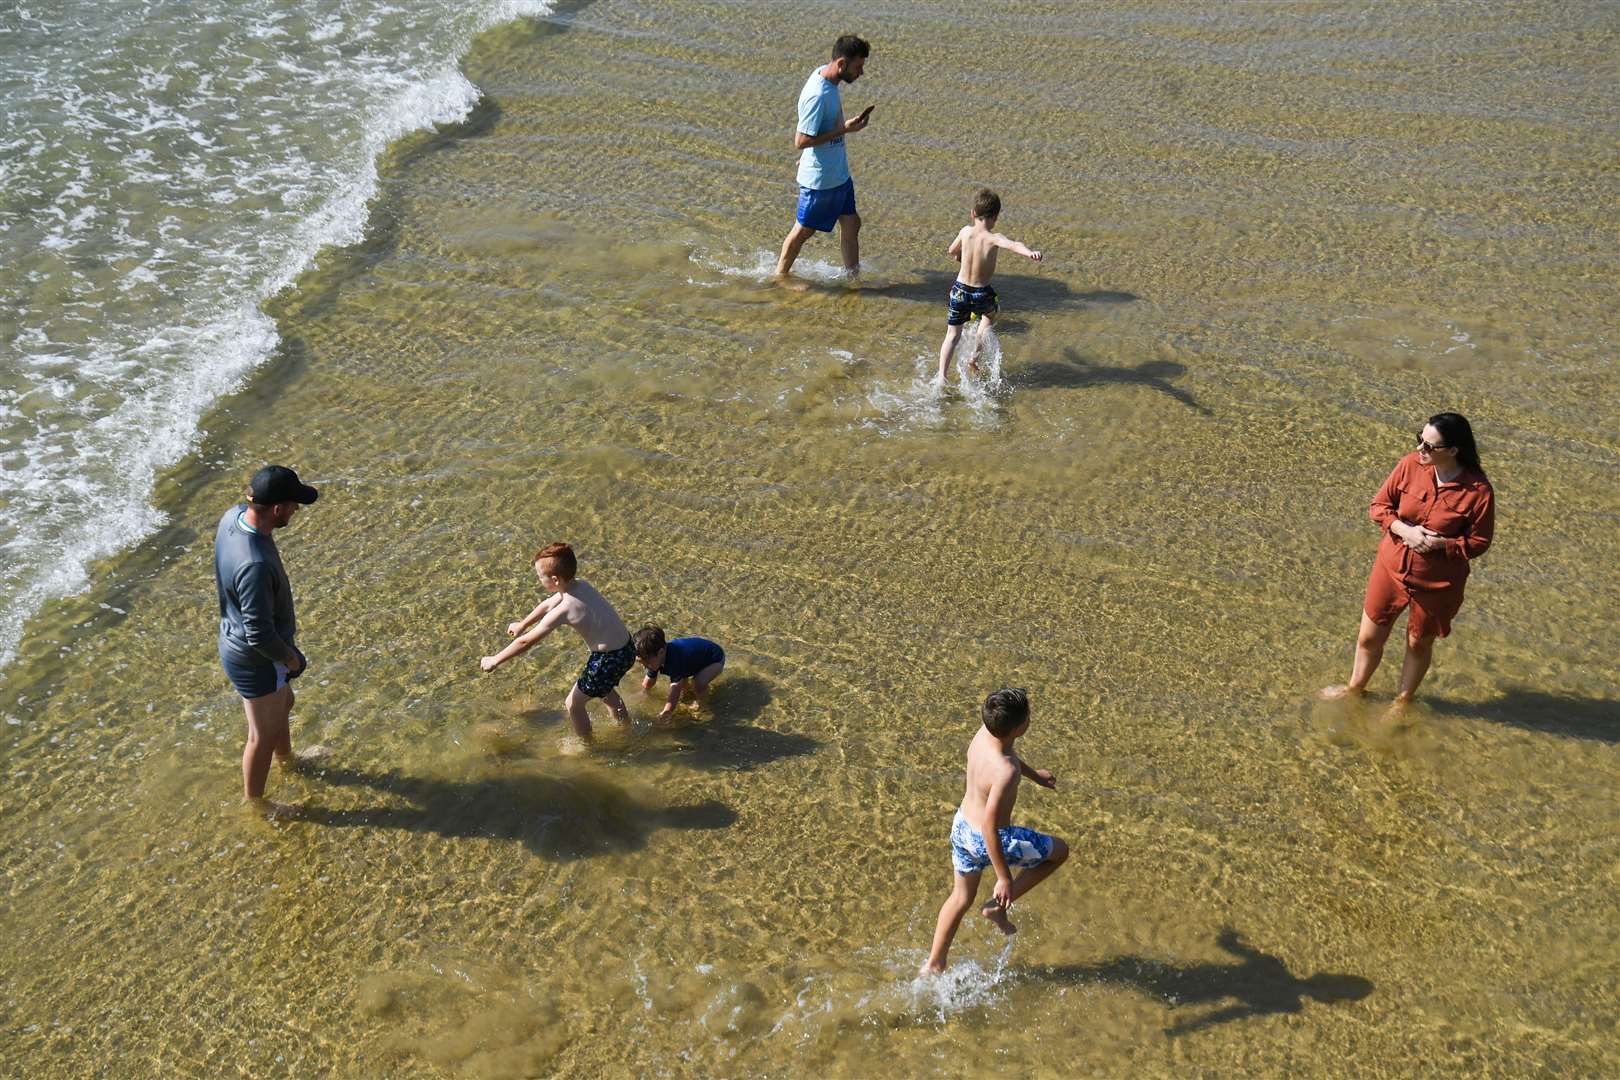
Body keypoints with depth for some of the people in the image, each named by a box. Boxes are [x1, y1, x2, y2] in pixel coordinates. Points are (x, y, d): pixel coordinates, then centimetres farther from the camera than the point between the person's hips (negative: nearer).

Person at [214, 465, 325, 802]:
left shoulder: (234, 515, -13)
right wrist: (291, 659, -15)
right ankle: (254, 803, 39)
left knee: (283, 704, 33)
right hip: (255, 660, -9)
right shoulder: (256, 566, -41)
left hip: (236, 643, 9)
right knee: (264, 734, 16)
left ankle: (287, 759, 60)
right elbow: (260, 636, -33)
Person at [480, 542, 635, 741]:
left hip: (609, 660, -8)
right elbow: (547, 605, 19)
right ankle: (625, 724, 57)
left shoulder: (564, 609, -23)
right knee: (603, 687, 37)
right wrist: (522, 624, 35)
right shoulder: (580, 585, 0)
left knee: (573, 704, 12)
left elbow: (526, 641, -15)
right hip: (626, 648, 8)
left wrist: (495, 660, -3)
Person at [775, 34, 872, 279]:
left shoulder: (824, 73, 0)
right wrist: (845, 129, -25)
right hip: (820, 178, -9)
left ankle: (853, 276, 27)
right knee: (804, 230, 9)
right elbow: (801, 141, -27)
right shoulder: (817, 96, -29)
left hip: (839, 173, 9)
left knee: (851, 223, 14)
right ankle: (780, 276, 27)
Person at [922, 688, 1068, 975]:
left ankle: (934, 965, 40)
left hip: (962, 825, 8)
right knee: (1060, 850, 16)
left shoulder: (985, 732, -13)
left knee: (961, 897, 29)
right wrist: (1005, 878, -22)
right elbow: (990, 827, -32)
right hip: (988, 841, -8)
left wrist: (1034, 774, 30)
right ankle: (999, 906, 17)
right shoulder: (1006, 772, -37)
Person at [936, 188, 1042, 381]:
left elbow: (952, 251, 14)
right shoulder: (993, 238, -18)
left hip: (959, 291, 2)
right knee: (991, 313, 33)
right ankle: (974, 355, 26)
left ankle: (941, 378, 2)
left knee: (952, 335, 15)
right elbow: (1013, 245, -40)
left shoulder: (965, 231, -6)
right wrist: (1030, 253, -57)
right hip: (981, 295, -2)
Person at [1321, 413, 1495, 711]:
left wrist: (1438, 544, -27)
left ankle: (1402, 701, 45)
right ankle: (1355, 688, 45)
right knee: (1369, 637, 18)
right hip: (1391, 567, 3)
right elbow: (1378, 505, -3)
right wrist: (1404, 530, -21)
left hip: (1436, 583, -3)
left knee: (1419, 643, 20)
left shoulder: (1478, 491, -23)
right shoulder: (1410, 466, -14)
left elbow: (1478, 542, -12)